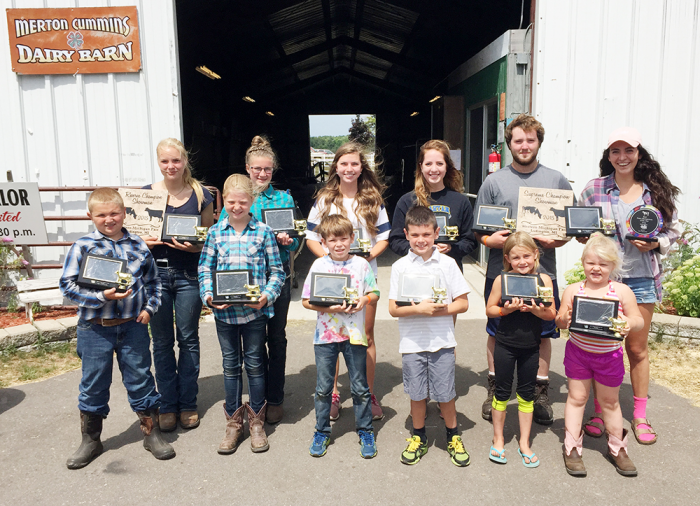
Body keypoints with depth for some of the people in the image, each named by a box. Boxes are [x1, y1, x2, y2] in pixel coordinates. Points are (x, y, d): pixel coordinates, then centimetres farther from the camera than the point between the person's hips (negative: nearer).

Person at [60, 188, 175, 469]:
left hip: (133, 325, 1)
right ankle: (90, 441, 30)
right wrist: (102, 296, -20)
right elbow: (68, 285, -9)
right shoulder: (83, 247, -5)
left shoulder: (138, 246, 3)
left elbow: (153, 280, 12)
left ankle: (152, 434, 25)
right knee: (94, 385, 11)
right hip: (95, 328, -1)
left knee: (140, 379, 10)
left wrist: (149, 308, -1)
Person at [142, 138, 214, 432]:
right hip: (156, 273, 1)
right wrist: (146, 241, -12)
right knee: (162, 342, 9)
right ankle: (167, 405, 23)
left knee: (188, 339, 8)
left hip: (189, 274, -1)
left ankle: (188, 404, 22)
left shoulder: (201, 195, 1)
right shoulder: (146, 194, 4)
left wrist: (193, 246, -15)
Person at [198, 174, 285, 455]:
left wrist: (266, 296, -15)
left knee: (255, 364, 9)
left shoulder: (263, 231, -2)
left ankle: (256, 422, 25)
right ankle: (233, 423, 26)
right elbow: (205, 269, 6)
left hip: (254, 310, -2)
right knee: (231, 365, 12)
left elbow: (276, 271, 0)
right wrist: (209, 295, -9)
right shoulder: (215, 232, 4)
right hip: (224, 311, 2)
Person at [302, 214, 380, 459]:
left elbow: (375, 293, 4)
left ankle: (365, 431, 28)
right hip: (325, 334, 0)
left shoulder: (361, 264, 0)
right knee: (323, 388, 11)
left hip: (355, 334, 0)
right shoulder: (318, 265, -2)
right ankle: (321, 432, 29)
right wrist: (329, 308, -18)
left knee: (360, 387, 10)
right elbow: (306, 301, -3)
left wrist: (364, 300, -17)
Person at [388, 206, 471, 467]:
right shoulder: (400, 266, -2)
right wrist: (419, 309, -20)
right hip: (412, 343, 0)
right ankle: (419, 439, 33)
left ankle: (453, 437, 31)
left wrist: (440, 310, -16)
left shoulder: (447, 263, -1)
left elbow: (463, 303, 0)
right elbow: (393, 309, -5)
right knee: (417, 395, 12)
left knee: (445, 394, 8)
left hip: (442, 341, 0)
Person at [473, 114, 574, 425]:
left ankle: (541, 394, 26)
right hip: (500, 271, 0)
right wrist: (490, 240, -15)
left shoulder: (556, 180, 6)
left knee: (542, 333, 9)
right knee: (496, 333, 9)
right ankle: (495, 390, 27)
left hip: (542, 271, 1)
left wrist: (557, 241, -11)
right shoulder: (494, 181, 4)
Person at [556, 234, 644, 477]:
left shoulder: (622, 291, -7)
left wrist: (629, 324, -27)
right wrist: (564, 319, -25)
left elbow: (638, 320, -5)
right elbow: (560, 320, -3)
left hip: (609, 355, 0)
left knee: (610, 401, 15)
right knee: (577, 397, 8)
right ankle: (572, 448, 20)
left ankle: (617, 448, 34)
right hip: (578, 352, 0)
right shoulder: (573, 290, -5)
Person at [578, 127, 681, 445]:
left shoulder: (656, 189, 2)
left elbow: (673, 230, 8)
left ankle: (640, 416, 27)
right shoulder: (594, 189, 0)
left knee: (637, 348, 11)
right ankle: (599, 412, 22)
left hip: (641, 278, 1)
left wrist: (655, 244, -11)